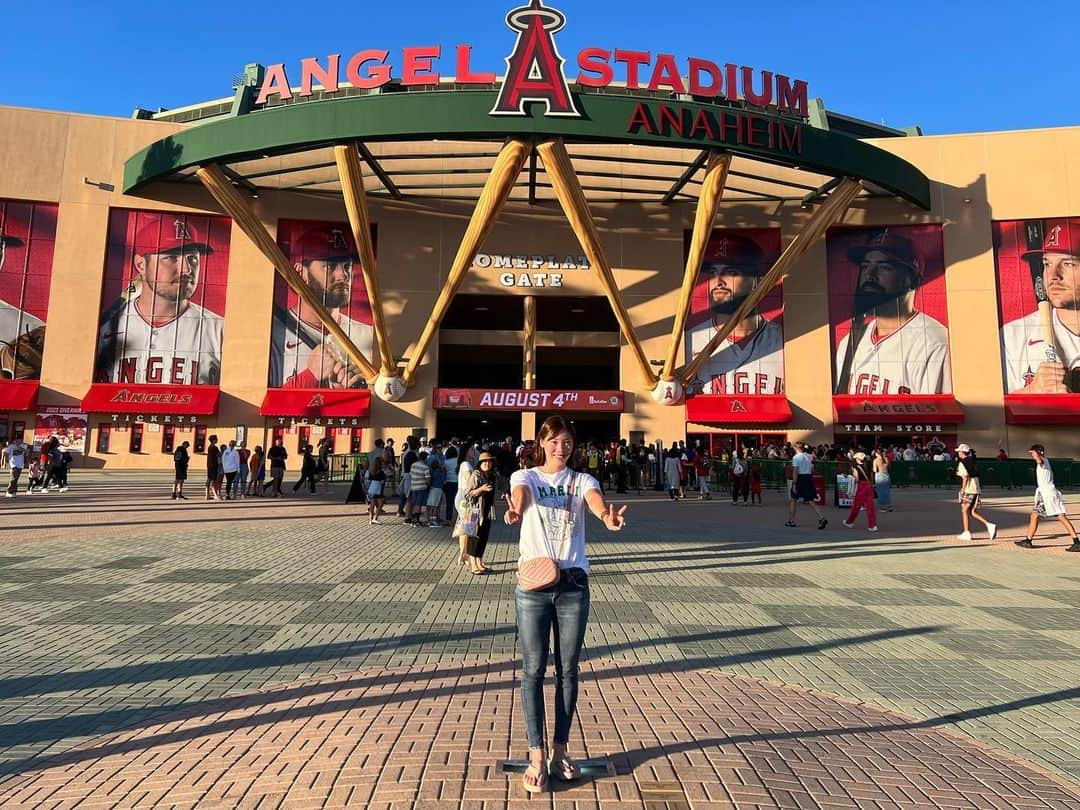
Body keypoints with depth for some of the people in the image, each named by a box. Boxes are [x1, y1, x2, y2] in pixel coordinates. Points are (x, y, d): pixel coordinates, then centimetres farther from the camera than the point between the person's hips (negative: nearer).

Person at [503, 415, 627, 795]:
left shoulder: (582, 480, 4)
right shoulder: (525, 476, 2)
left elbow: (596, 502, -18)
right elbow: (521, 494, -22)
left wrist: (608, 516, -42)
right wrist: (515, 511, -47)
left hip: (573, 582, 2)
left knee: (568, 670, 11)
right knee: (534, 669, 4)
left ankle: (559, 749, 27)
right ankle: (537, 757, 15)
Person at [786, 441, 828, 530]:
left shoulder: (796, 457, -10)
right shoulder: (809, 456, 9)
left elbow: (795, 472, -16)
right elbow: (812, 470, 11)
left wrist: (794, 485, -16)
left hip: (800, 479, -5)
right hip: (809, 478, 5)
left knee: (793, 499, 12)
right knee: (810, 501, 4)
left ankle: (791, 521, 16)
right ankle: (822, 518, -14)